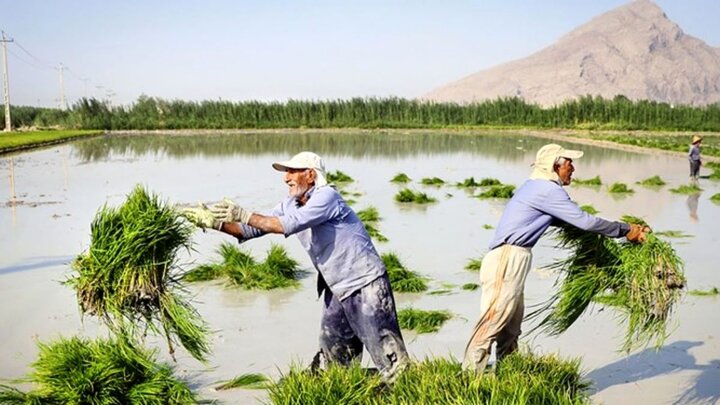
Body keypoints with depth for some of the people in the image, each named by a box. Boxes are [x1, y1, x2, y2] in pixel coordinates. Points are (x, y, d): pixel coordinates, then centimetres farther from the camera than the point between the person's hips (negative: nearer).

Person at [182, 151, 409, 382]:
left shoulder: (326, 196, -18)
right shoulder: (290, 205, 7)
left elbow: (289, 225, -30)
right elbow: (254, 229, 6)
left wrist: (243, 215, -27)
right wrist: (215, 222, -5)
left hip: (366, 285, -9)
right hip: (338, 290, 9)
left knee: (389, 358, -6)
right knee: (333, 355, 15)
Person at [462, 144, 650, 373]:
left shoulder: (538, 187, 21)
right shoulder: (548, 190, -11)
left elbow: (570, 221, 30)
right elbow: (583, 221, -14)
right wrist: (626, 231, -5)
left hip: (512, 259, 10)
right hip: (507, 257, -10)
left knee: (512, 324, 14)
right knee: (495, 317, -11)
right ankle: (470, 374, -9)